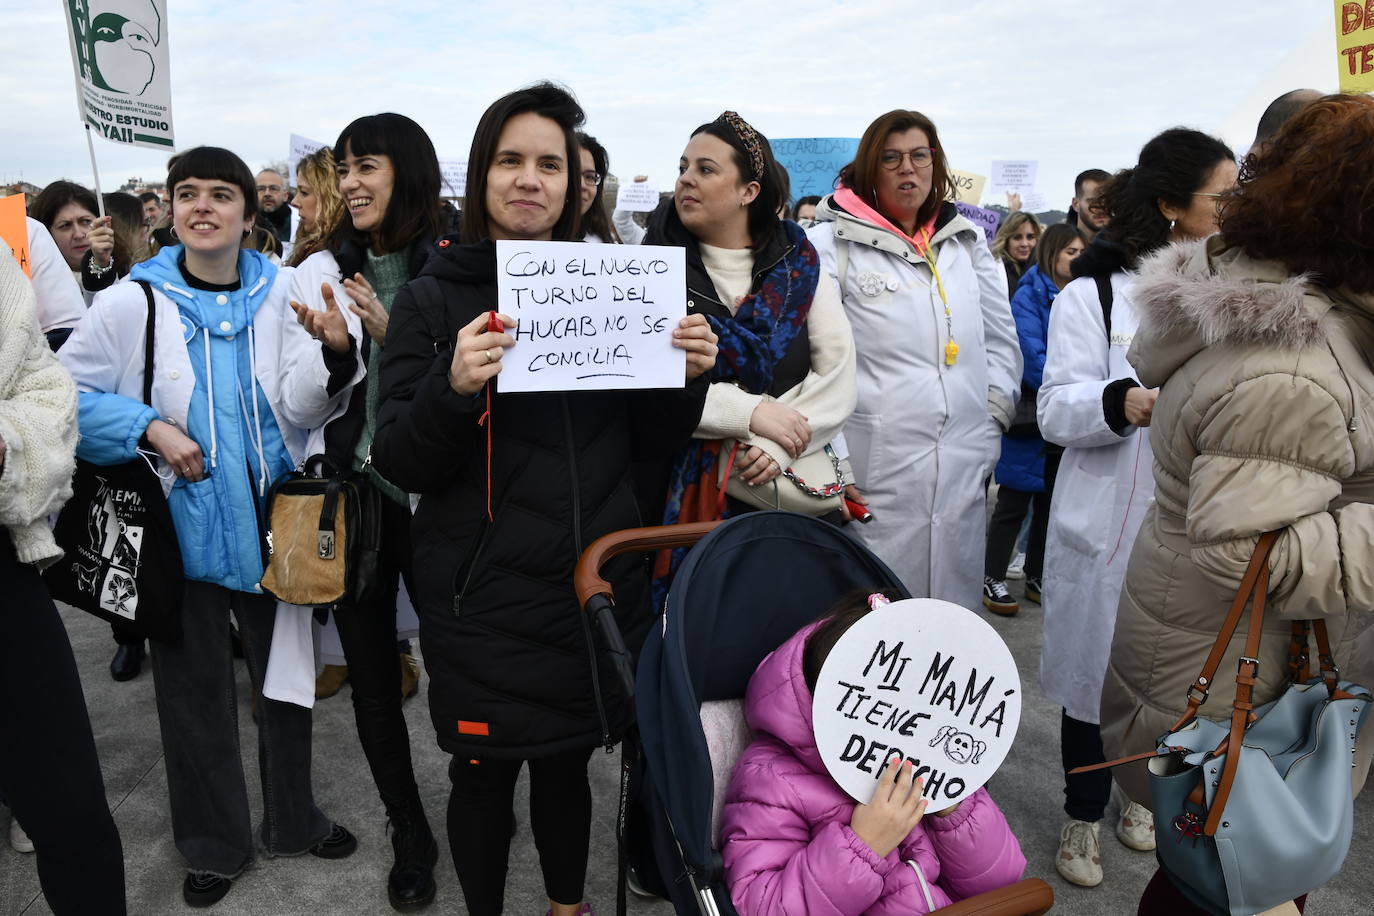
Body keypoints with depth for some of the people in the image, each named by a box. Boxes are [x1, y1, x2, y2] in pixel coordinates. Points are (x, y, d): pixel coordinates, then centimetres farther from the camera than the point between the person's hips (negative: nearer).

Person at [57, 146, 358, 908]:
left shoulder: (276, 295, -2)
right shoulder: (131, 303, -8)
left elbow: (298, 408, -6)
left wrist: (333, 358, -25)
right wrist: (150, 429, -17)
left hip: (273, 522, 2)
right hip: (182, 526, -2)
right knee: (196, 690, 13)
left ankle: (293, 819, 38)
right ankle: (213, 842, 34)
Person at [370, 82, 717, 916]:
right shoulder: (434, 299, -3)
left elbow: (653, 438, 9)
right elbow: (401, 463, -8)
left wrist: (688, 375, -11)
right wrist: (453, 387, -26)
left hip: (597, 580, 3)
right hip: (483, 591, -2)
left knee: (567, 761, 19)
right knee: (485, 771, 13)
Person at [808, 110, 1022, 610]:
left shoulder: (968, 244, 15)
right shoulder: (832, 245, -2)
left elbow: (1001, 338, 21)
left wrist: (993, 414, 11)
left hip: (963, 469, 5)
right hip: (875, 467, -4)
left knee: (954, 599, 11)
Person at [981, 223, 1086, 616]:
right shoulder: (1029, 295, -8)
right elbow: (1032, 356, -17)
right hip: (1031, 416, -6)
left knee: (1051, 500, 13)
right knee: (1014, 502, 1)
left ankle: (1037, 577, 25)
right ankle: (993, 579, 12)